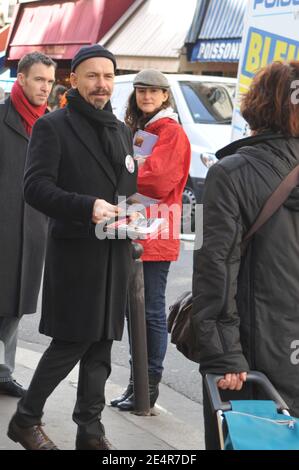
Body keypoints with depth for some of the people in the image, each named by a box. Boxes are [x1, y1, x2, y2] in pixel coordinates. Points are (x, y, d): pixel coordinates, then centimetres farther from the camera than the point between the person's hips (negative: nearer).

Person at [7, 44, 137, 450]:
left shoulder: (122, 132, 18)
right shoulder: (53, 126, -4)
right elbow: (35, 187, -14)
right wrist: (87, 207, -27)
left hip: (115, 254, 6)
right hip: (74, 253, -6)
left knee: (101, 345, 9)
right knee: (71, 343, -4)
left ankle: (90, 431, 17)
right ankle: (25, 420, 14)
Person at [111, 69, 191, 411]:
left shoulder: (171, 132, -8)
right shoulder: (140, 130, 18)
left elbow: (158, 181, -18)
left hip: (155, 237, -8)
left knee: (151, 312, -2)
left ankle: (149, 387, 5)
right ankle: (137, 381, 20)